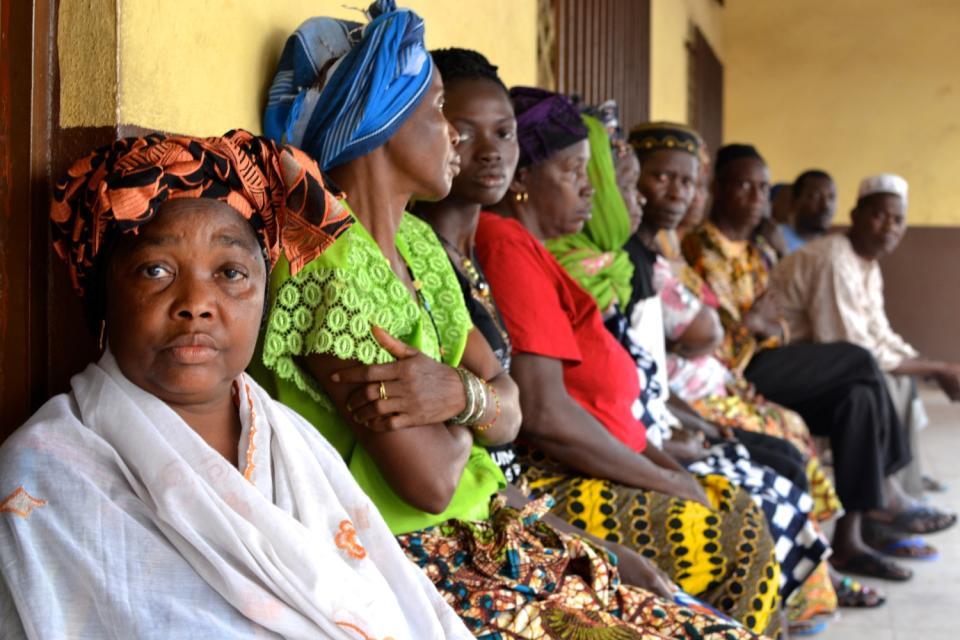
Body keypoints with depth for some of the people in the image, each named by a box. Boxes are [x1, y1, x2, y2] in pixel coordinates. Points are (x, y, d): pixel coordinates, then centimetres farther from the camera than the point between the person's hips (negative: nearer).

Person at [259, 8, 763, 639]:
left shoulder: (417, 242, 10)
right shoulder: (330, 263, -18)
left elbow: (509, 412, 8)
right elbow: (430, 483, -20)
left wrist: (458, 393, -15)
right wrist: (466, 416, 0)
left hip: (484, 533, 8)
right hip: (413, 558, -8)